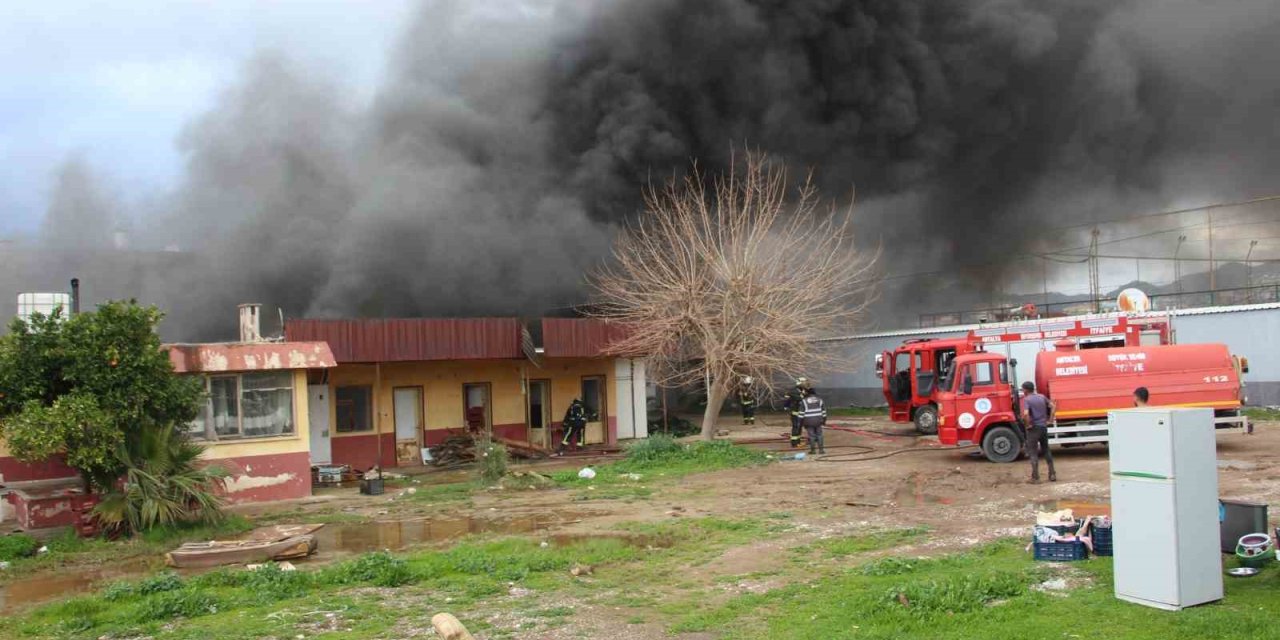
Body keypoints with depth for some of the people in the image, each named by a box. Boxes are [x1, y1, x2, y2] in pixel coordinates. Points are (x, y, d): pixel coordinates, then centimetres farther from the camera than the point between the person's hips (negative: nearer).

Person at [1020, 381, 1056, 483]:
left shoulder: (1026, 399, -12)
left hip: (1033, 429, -6)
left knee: (1033, 453, 1)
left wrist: (1028, 424, -12)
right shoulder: (1042, 397, 8)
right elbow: (1052, 406, 12)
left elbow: (1025, 414, -26)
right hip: (1044, 427, 6)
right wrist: (1050, 420, 12)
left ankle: (1035, 478, 1)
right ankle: (1052, 474, 19)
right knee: (1046, 451, 19)